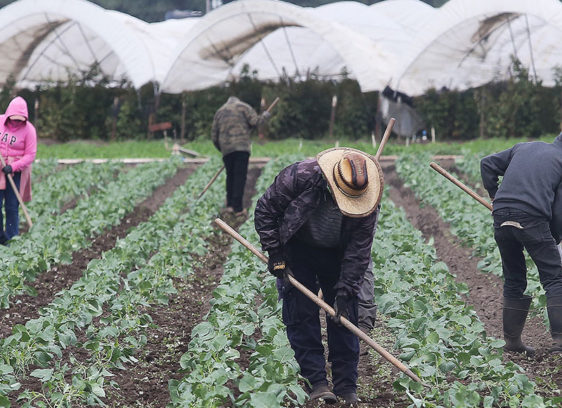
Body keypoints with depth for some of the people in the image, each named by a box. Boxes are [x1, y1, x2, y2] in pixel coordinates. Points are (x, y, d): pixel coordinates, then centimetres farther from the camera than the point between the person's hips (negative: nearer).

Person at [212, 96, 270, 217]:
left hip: (226, 149, 4)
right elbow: (255, 122, -3)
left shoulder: (220, 112, 22)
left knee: (230, 176, 15)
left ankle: (230, 205, 10)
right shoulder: (243, 107, 10)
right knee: (240, 176, -6)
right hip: (241, 147, -4)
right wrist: (265, 116, 16)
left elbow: (214, 136, 19)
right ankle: (237, 208, -11)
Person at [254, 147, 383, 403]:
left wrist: (345, 292, -22)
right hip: (298, 247, -1)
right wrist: (275, 255, -16)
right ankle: (315, 382, -5)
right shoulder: (300, 176, -31)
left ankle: (347, 386, 2)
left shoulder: (367, 202, -25)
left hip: (338, 254, 1)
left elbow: (359, 250, -18)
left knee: (344, 315, -3)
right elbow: (265, 210, -16)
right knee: (301, 315, -9)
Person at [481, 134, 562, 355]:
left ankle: (512, 340, 20)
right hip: (532, 220, -5)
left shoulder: (524, 147, 23)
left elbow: (487, 164, 21)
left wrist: (494, 195, 26)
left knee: (513, 280, 17)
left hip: (501, 218, 5)